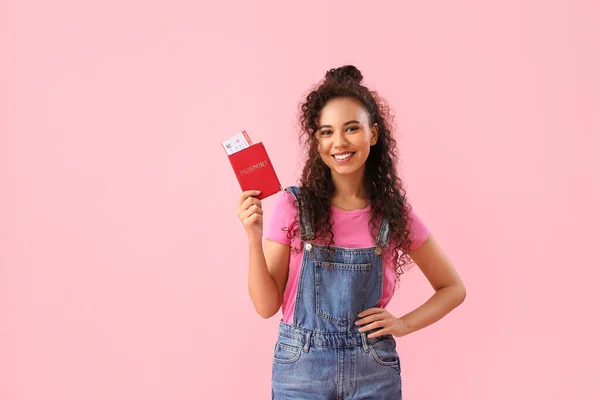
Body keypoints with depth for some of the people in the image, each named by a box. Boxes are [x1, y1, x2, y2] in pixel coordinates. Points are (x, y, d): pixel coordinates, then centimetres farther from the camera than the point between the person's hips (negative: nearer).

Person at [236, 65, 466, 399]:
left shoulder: (394, 213, -4)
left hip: (373, 372, 1)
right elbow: (267, 306, -7)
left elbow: (453, 288, 7)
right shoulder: (293, 205, -8)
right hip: (301, 369, -1)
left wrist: (404, 324, -6)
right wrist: (254, 238, -19)